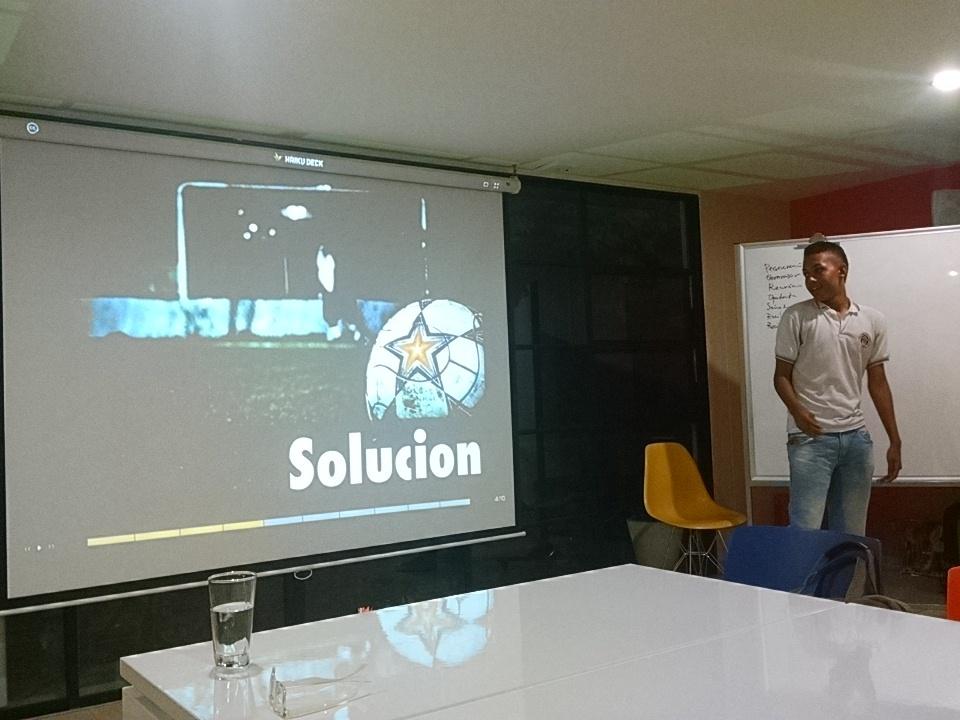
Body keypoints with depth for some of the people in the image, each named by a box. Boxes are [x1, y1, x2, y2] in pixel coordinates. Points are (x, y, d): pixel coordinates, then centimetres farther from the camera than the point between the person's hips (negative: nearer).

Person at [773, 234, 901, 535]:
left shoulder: (873, 321, 8)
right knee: (805, 529, -8)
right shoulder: (796, 317, -2)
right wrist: (796, 410, -21)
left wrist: (894, 441, 10)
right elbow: (782, 376, 0)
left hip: (856, 437, 4)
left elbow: (877, 383, 12)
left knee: (852, 532, 10)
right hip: (810, 438, -4)